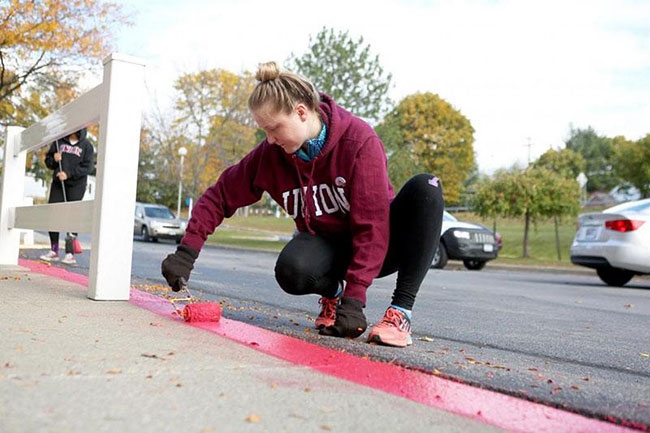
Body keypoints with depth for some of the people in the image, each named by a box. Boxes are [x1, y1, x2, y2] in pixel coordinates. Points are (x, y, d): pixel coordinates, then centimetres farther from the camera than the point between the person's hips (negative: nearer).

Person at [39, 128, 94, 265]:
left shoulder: (86, 145, -1)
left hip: (76, 186, -4)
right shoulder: (59, 141, 9)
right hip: (57, 183, 4)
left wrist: (69, 174, -18)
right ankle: (54, 251, 11)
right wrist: (54, 159, -9)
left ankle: (70, 253, -5)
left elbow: (87, 167, -9)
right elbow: (48, 160, 14)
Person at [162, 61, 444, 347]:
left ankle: (400, 310, -27)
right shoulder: (270, 154, -11)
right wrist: (186, 252, -14)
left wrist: (354, 299, -31)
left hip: (378, 244, -1)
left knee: (425, 189, -31)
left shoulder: (359, 139, -24)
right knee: (291, 271, -34)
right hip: (329, 245, 2)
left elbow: (371, 224, -27)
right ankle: (333, 291, 3)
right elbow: (219, 196, -2)